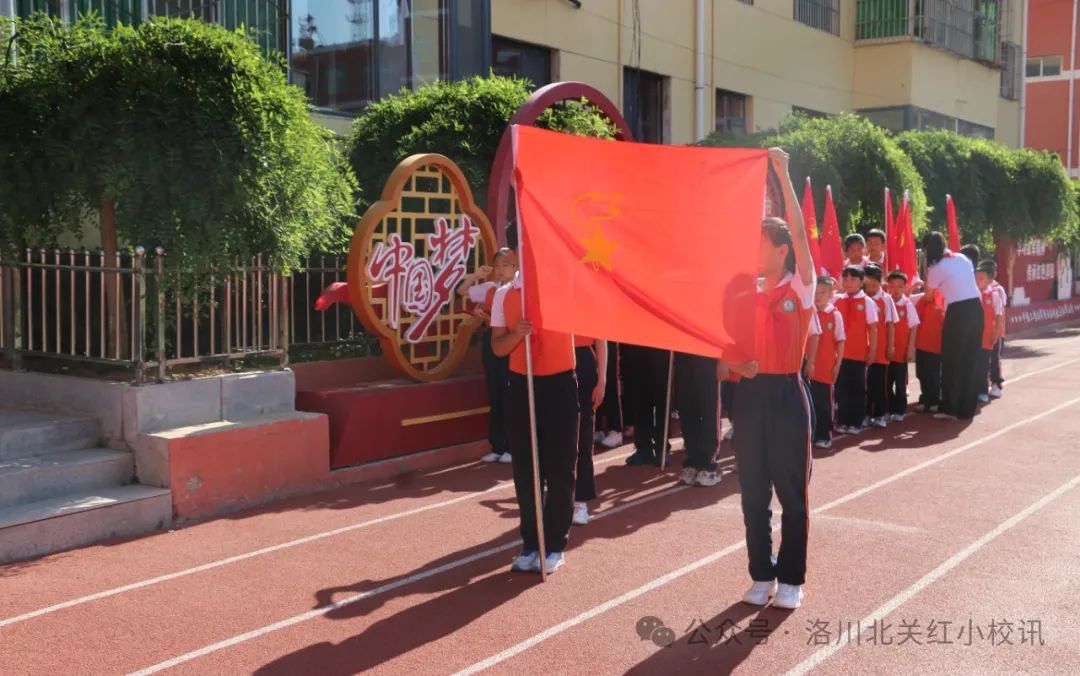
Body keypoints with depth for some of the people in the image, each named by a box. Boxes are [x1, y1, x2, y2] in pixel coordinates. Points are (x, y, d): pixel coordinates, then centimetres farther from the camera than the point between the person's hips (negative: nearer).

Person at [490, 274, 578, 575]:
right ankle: (531, 544, 19)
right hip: (521, 386, 2)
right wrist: (517, 333, -18)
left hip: (560, 385, -2)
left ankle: (555, 545, 14)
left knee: (560, 469, 3)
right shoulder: (504, 294, 3)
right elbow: (497, 347, 2)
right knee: (524, 470, 7)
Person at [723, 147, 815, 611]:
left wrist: (783, 175, -18)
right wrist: (735, 367, -11)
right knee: (753, 495, 9)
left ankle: (791, 579, 15)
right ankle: (762, 575, 21)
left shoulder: (801, 289, -3)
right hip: (750, 396, 5)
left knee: (792, 494, 4)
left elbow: (798, 231, -16)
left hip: (786, 395, -4)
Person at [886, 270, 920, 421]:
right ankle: (889, 409, 20)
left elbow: (914, 328, -2)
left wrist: (911, 349, -5)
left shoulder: (908, 304, -5)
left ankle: (899, 411, 14)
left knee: (900, 382, 6)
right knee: (886, 381, 8)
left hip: (901, 351, -2)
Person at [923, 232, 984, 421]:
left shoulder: (936, 268, -3)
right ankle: (966, 409, 18)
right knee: (970, 360, 12)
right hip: (976, 308, 6)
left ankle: (949, 408, 8)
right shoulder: (963, 259, 14)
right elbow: (966, 283, 17)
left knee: (952, 360, 5)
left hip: (958, 312, -6)